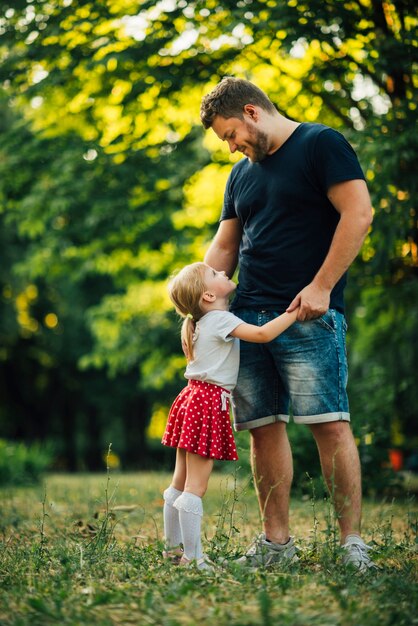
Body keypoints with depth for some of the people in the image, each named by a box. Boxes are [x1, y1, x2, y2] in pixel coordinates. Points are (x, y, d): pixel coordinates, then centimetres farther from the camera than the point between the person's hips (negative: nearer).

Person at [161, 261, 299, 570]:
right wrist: (294, 313, -14)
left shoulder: (205, 323, 16)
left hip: (194, 396, 10)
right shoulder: (220, 320, -12)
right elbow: (263, 334, -23)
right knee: (195, 488, -7)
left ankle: (173, 546, 24)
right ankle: (192, 556, -4)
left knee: (181, 484, 15)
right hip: (209, 403, -10)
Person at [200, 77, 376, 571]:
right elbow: (224, 248, 25)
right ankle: (276, 540, 11)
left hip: (307, 315, -7)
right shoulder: (241, 174, 22)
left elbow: (358, 213, -9)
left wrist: (321, 286, -15)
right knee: (263, 428, 4)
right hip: (248, 317, 7)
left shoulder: (321, 144, 1)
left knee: (330, 424, -11)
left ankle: (352, 541, -5)